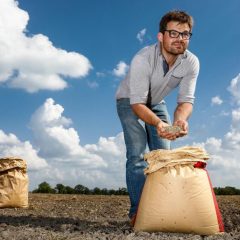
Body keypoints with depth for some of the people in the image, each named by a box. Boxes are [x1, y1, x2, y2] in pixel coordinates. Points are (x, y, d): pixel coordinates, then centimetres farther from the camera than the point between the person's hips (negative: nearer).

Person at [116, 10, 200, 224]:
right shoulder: (143, 59, -35)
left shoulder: (191, 63, -21)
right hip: (130, 102, -5)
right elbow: (137, 103, -36)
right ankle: (138, 210, -13)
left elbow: (186, 99, -23)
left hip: (157, 103, 5)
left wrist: (181, 118, -46)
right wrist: (158, 123, -55)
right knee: (137, 154, -17)